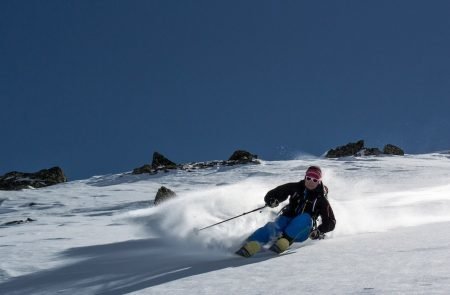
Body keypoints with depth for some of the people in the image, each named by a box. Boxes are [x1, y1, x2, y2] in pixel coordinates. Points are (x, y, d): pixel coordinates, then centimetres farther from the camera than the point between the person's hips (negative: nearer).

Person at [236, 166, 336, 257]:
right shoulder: (296, 188, 8)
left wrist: (319, 232, -17)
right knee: (273, 227, -32)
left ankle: (284, 240, -49)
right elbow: (271, 195, 8)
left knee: (305, 217, -34)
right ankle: (253, 244, -56)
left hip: (300, 233, -1)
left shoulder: (321, 199, 3)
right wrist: (271, 201, -17)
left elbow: (330, 222, 2)